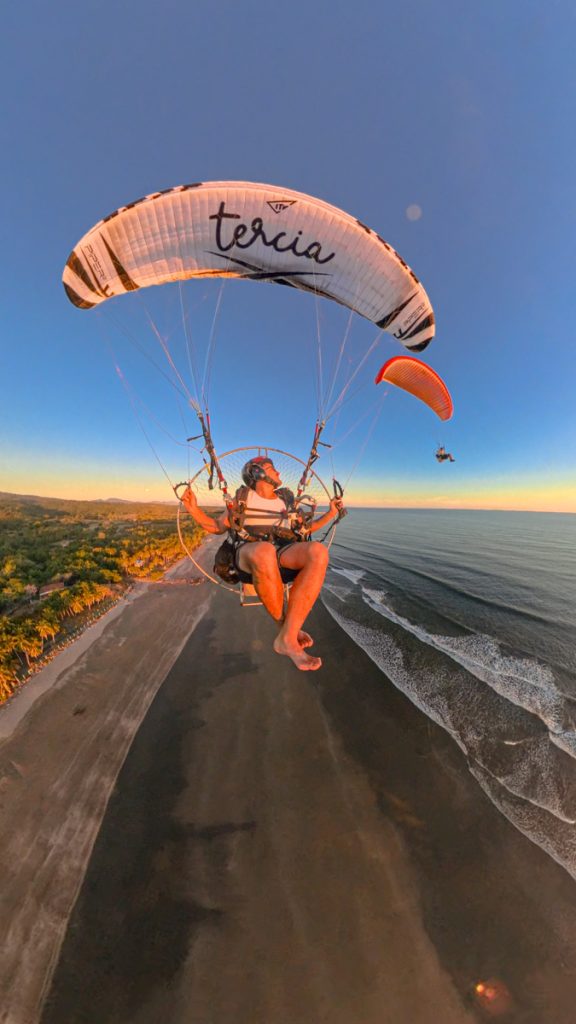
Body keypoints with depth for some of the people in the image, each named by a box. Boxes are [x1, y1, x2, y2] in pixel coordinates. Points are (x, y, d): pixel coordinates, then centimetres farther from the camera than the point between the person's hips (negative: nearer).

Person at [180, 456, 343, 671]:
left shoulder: (285, 500, 24)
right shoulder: (242, 498, 16)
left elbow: (304, 529, 31)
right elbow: (217, 527, 19)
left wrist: (331, 513, 22)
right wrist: (194, 510, 2)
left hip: (283, 554, 3)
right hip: (247, 554, -2)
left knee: (318, 551, -31)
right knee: (264, 551, -41)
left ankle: (287, 638, -28)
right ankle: (285, 626, -15)